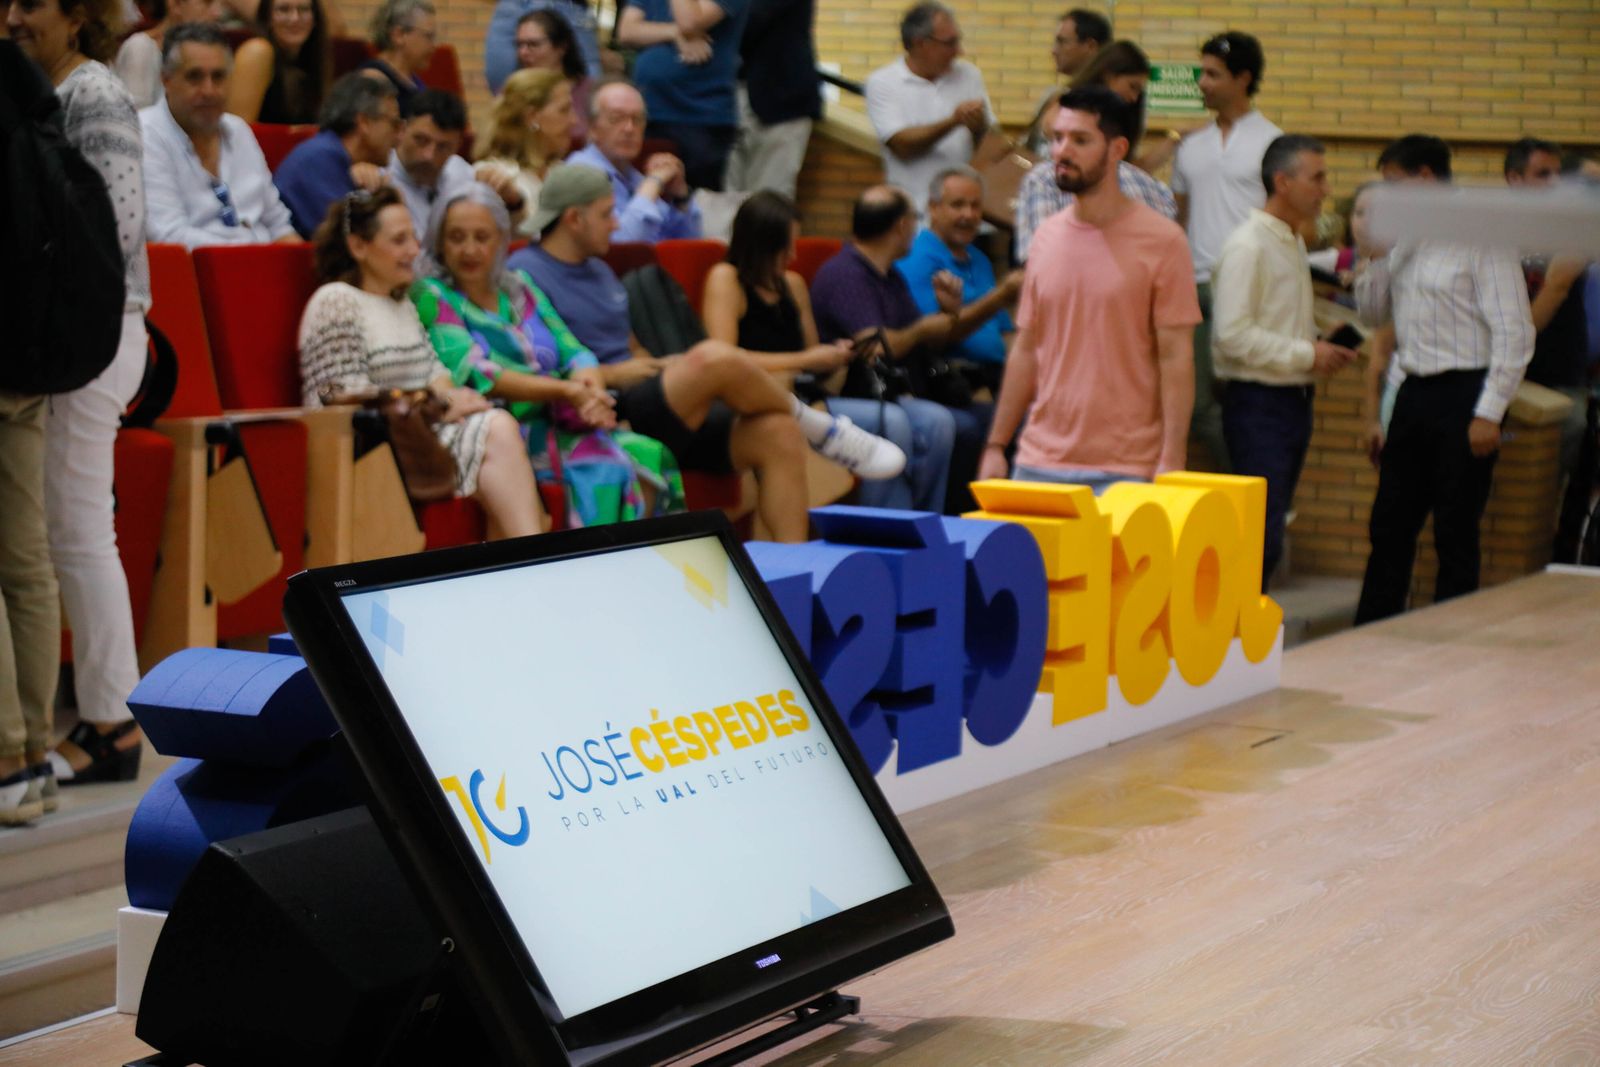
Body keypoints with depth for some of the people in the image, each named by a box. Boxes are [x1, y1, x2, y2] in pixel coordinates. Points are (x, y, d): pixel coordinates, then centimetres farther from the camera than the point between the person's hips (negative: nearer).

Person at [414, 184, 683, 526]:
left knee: (652, 456, -23)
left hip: (560, 425, 6)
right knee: (608, 469, -30)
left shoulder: (520, 287, 21)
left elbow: (575, 354, 14)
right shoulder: (432, 298, 3)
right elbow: (474, 375, -11)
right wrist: (565, 391, -18)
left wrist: (590, 388, -11)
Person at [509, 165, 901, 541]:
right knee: (716, 358, -30)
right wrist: (611, 375, -13)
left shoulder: (598, 270, 24)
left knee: (779, 432, -13)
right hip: (609, 416, -9)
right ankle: (821, 429, -5)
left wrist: (655, 366, 7)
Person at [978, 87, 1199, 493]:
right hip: (1038, 462, 4)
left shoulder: (1162, 241, -4)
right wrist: (996, 445, 10)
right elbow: (1026, 348, 14)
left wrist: (1172, 460, -12)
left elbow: (1176, 357, -6)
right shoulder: (1048, 236, 10)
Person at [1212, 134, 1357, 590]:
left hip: (1295, 398, 9)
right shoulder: (1247, 246, -13)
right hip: (1257, 402, -9)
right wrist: (1307, 354, -16)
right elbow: (1233, 334, -21)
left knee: (1273, 524, 11)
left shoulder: (1294, 243, 16)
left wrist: (1320, 347, 6)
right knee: (1262, 530, -12)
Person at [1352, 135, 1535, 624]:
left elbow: (1514, 333, -14)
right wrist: (1375, 255, 5)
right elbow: (1373, 314, 21)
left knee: (1455, 536, 0)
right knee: (1389, 529, 10)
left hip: (1463, 399, -8)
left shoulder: (1482, 238, -11)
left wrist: (1488, 413, -18)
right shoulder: (1405, 240, 12)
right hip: (1414, 395, 8)